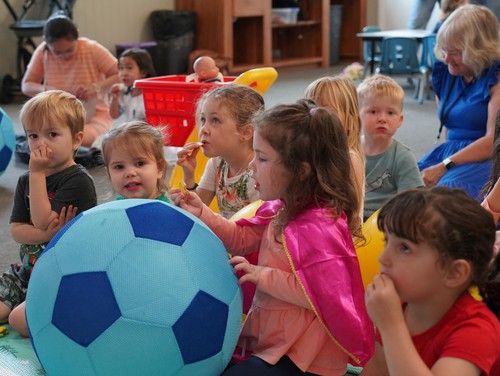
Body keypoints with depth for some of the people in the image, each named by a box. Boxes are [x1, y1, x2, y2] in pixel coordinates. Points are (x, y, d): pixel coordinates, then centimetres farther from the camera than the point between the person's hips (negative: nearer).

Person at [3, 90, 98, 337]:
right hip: (30, 268, 7)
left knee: (22, 319, -22)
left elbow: (42, 220, -22)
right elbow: (16, 230, 1)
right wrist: (47, 234, -19)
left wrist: (37, 173, -18)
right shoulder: (26, 181, 9)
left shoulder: (78, 181, -14)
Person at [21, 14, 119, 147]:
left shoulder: (93, 50, -12)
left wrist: (95, 87, -29)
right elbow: (26, 85, 2)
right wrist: (46, 89, -20)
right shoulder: (42, 52, -4)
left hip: (94, 116, -3)